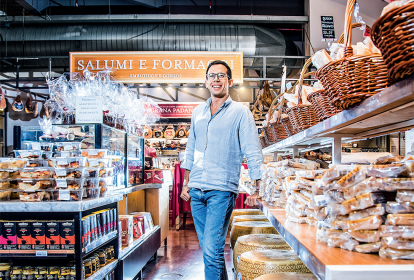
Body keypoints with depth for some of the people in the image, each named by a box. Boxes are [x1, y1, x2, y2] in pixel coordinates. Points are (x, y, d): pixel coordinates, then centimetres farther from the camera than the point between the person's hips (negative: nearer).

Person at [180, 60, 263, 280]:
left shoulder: (240, 112, -2)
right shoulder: (198, 112, 14)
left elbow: (253, 152, -5)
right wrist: (186, 183, 19)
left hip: (222, 190, -6)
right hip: (196, 189, 6)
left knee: (212, 251, -11)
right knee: (208, 249, 13)